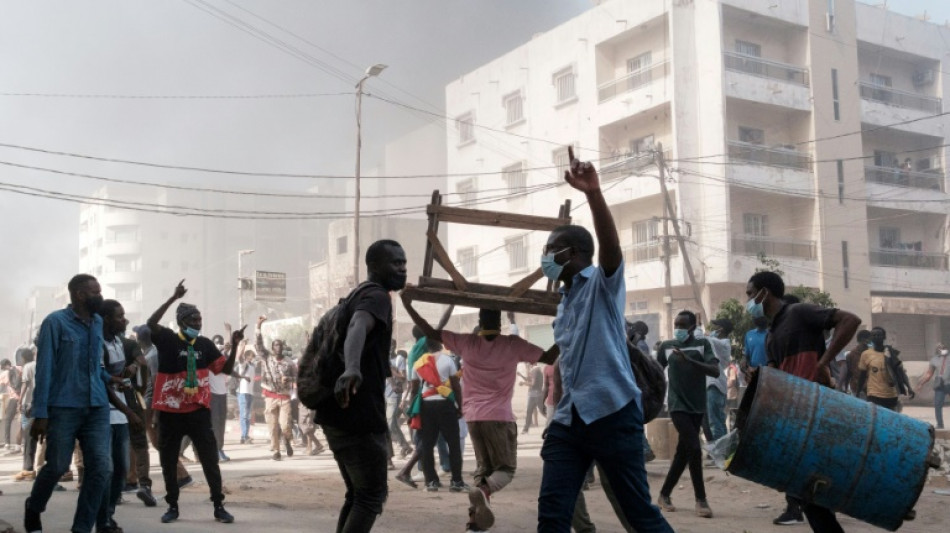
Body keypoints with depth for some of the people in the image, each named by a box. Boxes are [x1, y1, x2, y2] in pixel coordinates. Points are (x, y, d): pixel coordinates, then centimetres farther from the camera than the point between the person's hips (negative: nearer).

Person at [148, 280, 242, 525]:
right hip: (170, 411, -2)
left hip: (198, 411, 2)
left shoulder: (205, 344, 5)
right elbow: (151, 324, -24)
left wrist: (234, 346, -7)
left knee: (210, 460, 2)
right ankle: (172, 506, 24)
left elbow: (226, 369, 8)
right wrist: (173, 298, -28)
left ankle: (219, 506, 10)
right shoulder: (168, 339, -4)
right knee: (168, 461, 9)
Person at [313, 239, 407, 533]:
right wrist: (352, 368, -54)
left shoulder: (354, 297, 21)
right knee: (371, 495, -3)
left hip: (336, 413, 10)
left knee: (357, 494, 17)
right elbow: (358, 328, -35)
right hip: (360, 415, -10)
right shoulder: (377, 296, -11)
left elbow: (314, 344, 28)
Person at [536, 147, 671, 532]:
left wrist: (593, 193, -37)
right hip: (568, 418, 7)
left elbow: (611, 244, -22)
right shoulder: (564, 300, 20)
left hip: (612, 413, -7)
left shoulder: (603, 283, -1)